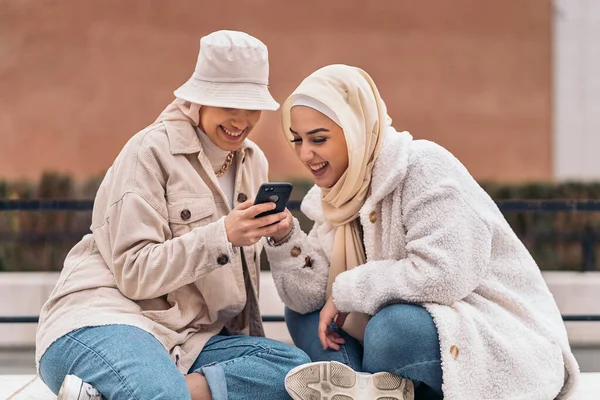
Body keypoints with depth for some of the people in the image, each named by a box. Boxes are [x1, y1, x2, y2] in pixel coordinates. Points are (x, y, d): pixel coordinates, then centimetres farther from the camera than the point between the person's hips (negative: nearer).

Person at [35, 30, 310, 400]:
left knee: (298, 367, -19)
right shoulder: (152, 151, -7)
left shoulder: (254, 162, 14)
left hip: (189, 340, 9)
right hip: (102, 322, -8)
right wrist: (223, 234, -22)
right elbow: (135, 273, -13)